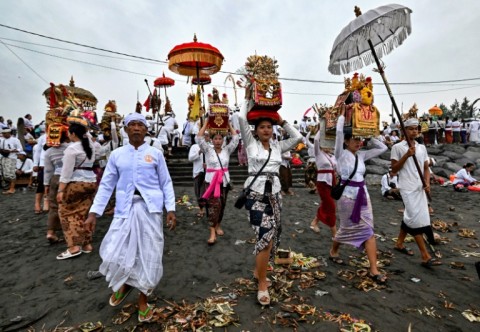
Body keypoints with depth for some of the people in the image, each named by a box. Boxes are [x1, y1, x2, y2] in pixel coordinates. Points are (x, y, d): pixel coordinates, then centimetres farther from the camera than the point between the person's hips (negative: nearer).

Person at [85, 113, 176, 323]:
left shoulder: (155, 154, 3)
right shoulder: (116, 154, 7)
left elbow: (166, 183, 3)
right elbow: (106, 185, 7)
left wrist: (170, 209, -5)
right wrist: (93, 213, 2)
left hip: (150, 209, -1)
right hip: (125, 210, 1)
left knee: (149, 255, 5)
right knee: (113, 254, -2)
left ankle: (143, 300, 30)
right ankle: (124, 284, 35)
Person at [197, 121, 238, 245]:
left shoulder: (227, 150, 7)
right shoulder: (208, 150, 1)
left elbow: (235, 138, 0)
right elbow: (199, 138, -9)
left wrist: (228, 124, 2)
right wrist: (206, 123, -6)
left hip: (224, 181, 3)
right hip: (211, 181, -3)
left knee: (221, 205, 12)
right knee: (214, 205, -13)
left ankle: (218, 226, 31)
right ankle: (212, 233, -12)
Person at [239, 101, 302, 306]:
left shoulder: (277, 146, 12)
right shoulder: (251, 143, 2)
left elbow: (297, 137, 6)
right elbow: (241, 118, -6)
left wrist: (282, 121, 10)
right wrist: (249, 101, 10)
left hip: (274, 194, 5)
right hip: (256, 194, -5)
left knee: (269, 236, 11)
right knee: (266, 236, -14)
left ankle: (258, 270, 37)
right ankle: (262, 284, 3)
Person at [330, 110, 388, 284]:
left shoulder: (361, 155, 8)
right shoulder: (341, 154, -8)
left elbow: (382, 148, 12)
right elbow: (339, 131, -18)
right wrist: (343, 113, -8)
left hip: (363, 194, 6)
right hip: (347, 195, -5)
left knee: (368, 230, 1)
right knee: (347, 228, 10)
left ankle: (373, 270, 6)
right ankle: (333, 252, 37)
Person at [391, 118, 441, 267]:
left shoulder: (422, 147, 12)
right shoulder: (397, 147, -5)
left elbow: (426, 168, 15)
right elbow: (394, 169, -7)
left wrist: (427, 183, -1)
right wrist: (407, 155, -16)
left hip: (420, 188, 6)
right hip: (407, 188, -6)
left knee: (410, 218, 14)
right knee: (417, 219, -8)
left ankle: (399, 244, 31)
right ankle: (425, 257, -4)